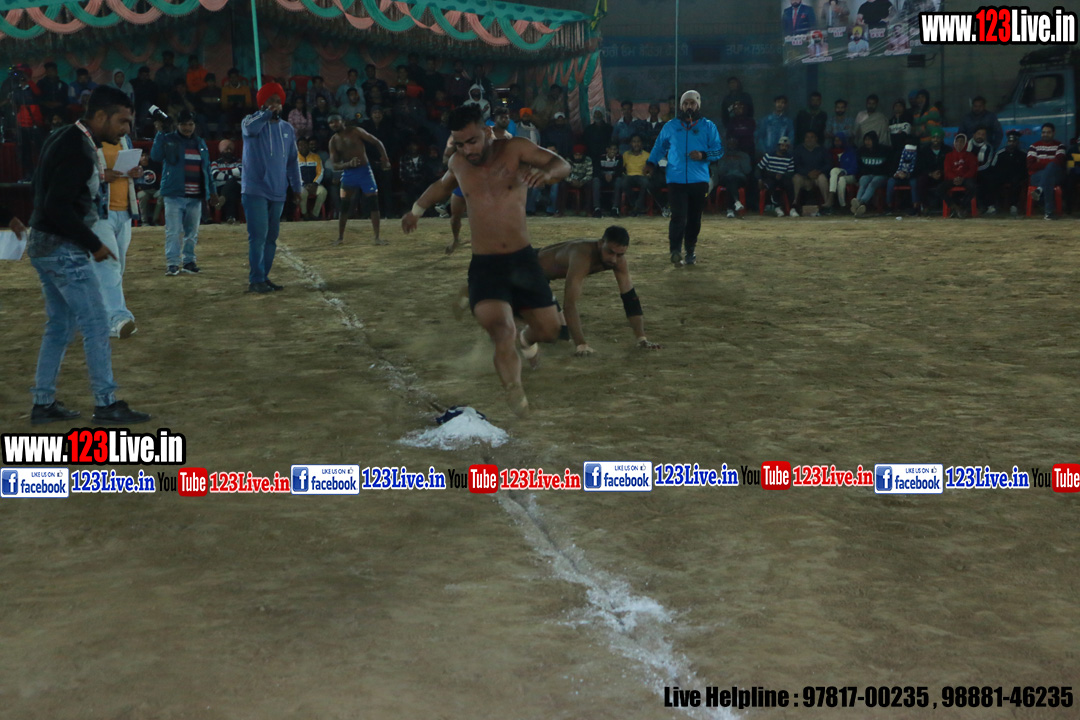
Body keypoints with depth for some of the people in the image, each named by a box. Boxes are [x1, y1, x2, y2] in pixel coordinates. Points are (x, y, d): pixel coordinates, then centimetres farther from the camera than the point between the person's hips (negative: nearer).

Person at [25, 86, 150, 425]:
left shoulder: (63, 139, 11)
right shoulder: (78, 152, -20)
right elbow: (57, 207, -25)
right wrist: (93, 244, -18)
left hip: (45, 245, 10)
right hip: (63, 250, -10)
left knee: (59, 326, 15)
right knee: (96, 325, -4)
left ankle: (43, 403, 20)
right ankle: (106, 405, 1)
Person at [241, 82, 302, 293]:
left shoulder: (288, 129, 12)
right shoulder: (252, 121, 0)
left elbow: (292, 160, 15)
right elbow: (250, 128, -26)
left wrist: (296, 187, 10)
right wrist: (267, 114, -37)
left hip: (278, 193, 5)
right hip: (255, 191, -5)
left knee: (271, 237, 8)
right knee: (258, 235, -11)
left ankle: (264, 277, 16)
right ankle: (255, 280, -8)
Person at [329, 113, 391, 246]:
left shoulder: (356, 132, -7)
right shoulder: (333, 141, 2)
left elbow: (377, 142, -4)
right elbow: (335, 164, -3)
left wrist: (385, 160, -14)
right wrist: (348, 164, -23)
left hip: (364, 170, -2)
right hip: (348, 173, 2)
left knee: (374, 202, -7)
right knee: (345, 205, 3)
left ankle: (377, 237, -3)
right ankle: (340, 237, 14)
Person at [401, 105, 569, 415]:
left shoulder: (515, 149, -5)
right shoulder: (457, 164, 6)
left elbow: (563, 165, -11)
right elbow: (443, 184, 29)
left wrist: (547, 172, -35)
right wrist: (417, 210, 40)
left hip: (523, 259, 0)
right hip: (484, 265, 0)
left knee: (549, 330, 11)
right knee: (501, 334, -23)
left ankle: (526, 339, 45)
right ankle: (515, 392, -22)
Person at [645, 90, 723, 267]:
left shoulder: (708, 126, 6)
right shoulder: (671, 126, 9)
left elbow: (719, 150, 5)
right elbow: (660, 146, 21)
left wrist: (703, 155, -13)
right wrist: (651, 163, 9)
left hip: (699, 181, 1)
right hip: (676, 180, -1)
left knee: (694, 218, 7)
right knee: (678, 217, -13)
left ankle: (690, 251, 20)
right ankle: (675, 251, -8)